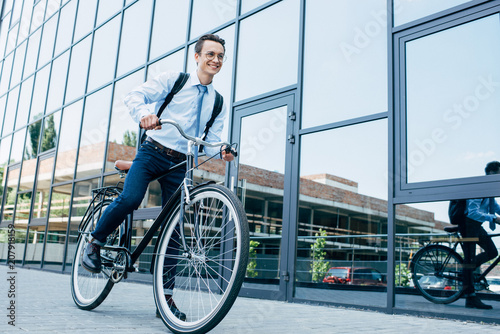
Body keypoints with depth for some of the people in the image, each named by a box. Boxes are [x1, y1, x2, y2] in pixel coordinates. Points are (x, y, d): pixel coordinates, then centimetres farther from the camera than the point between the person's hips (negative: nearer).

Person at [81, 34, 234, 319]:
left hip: (180, 164, 3)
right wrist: (144, 113, -31)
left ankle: (166, 296, 6)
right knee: (130, 199, -28)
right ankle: (95, 242, 1)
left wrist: (221, 151, -16)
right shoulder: (174, 80, 2)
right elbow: (135, 96, -8)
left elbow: (210, 141, 8)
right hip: (153, 152, -3)